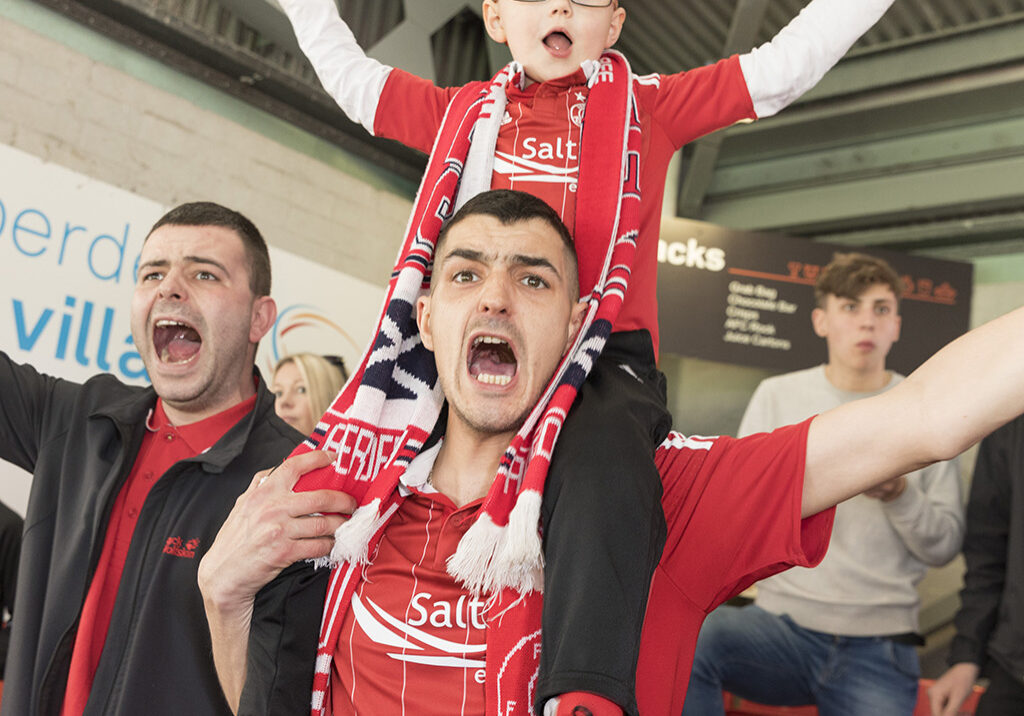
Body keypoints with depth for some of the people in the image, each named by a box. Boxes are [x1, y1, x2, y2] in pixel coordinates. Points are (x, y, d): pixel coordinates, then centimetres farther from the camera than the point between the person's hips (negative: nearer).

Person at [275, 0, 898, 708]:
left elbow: (789, 62, 12)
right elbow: (346, 72, 33)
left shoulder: (651, 105, 15)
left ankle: (586, 692, -45)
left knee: (606, 447, -37)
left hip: (605, 361, -4)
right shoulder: (464, 111, 23)